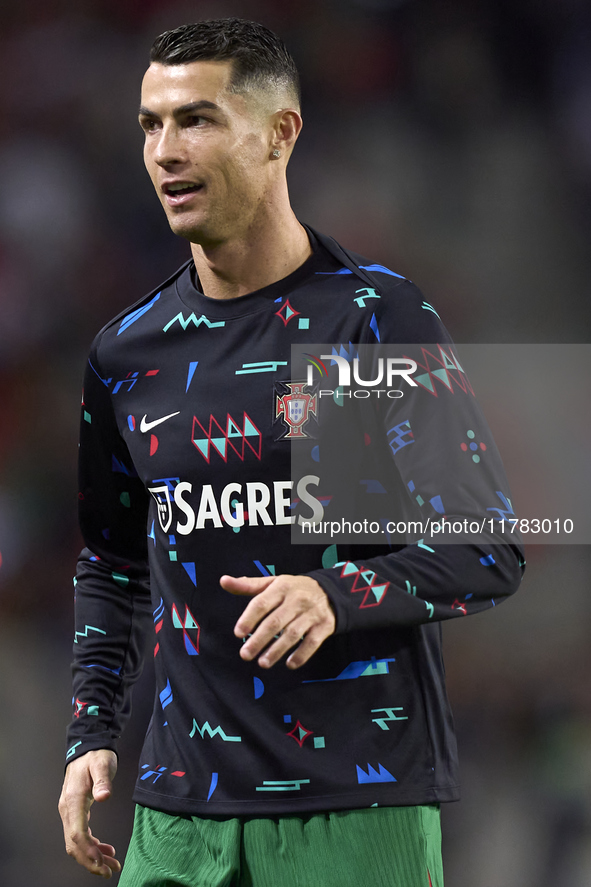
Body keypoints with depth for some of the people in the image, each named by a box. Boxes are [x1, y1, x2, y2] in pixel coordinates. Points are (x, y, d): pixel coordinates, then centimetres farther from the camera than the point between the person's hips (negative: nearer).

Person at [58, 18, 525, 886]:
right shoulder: (129, 349, 10)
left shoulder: (379, 316, -5)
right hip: (182, 803, 4)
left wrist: (337, 594, -22)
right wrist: (92, 735, 10)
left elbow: (489, 550, -6)